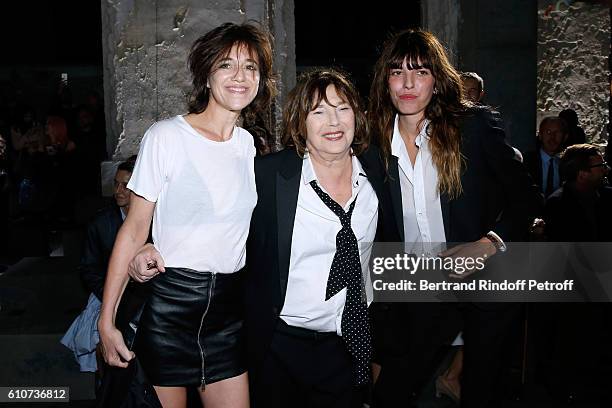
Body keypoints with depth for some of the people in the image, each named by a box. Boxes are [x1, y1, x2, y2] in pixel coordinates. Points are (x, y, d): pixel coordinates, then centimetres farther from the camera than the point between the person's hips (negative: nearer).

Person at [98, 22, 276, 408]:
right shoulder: (166, 136, -8)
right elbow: (135, 230, -7)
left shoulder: (250, 145, 8)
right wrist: (107, 320, -9)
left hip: (228, 304, 5)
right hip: (169, 300, -5)